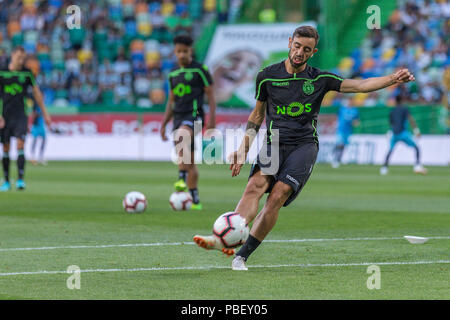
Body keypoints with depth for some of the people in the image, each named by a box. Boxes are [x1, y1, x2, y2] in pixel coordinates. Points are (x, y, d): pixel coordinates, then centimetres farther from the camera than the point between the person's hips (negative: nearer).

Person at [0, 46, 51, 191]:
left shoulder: (27, 73, 2)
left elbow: (36, 92, 11)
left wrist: (45, 113, 11)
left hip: (20, 116, 0)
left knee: (20, 145, -15)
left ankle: (20, 179, -18)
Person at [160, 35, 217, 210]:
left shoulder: (200, 70, 0)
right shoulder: (173, 74, 17)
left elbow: (211, 96, -1)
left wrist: (212, 120, -11)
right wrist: (163, 124, 17)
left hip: (194, 115, -6)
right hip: (178, 118, 6)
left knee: (181, 138, -36)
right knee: (189, 162, 5)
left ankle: (182, 178, -44)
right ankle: (195, 201, 8)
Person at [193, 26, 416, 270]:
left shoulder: (319, 80, 6)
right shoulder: (267, 76, 8)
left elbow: (360, 85, 2)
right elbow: (257, 114, 19)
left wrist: (393, 79, -12)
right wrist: (243, 150, 12)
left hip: (304, 145, -1)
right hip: (274, 142, 1)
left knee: (278, 196, -21)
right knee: (256, 185, -27)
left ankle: (242, 255, -22)